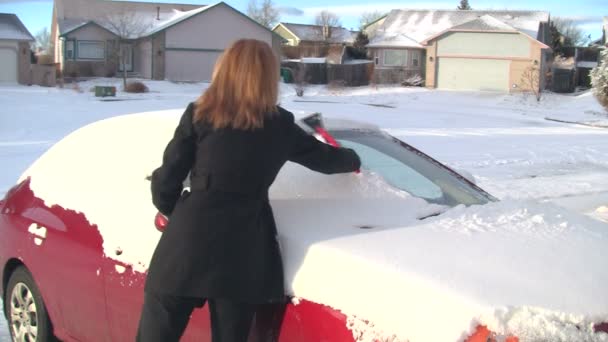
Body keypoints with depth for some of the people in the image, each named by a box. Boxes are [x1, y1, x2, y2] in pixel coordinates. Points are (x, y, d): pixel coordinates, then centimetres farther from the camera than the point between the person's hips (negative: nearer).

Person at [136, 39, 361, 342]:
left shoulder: (198, 115, 3)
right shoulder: (280, 125, 9)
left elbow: (167, 180, 2)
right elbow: (323, 157, 25)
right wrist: (352, 159, 47)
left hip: (189, 241, -1)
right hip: (243, 250, 2)